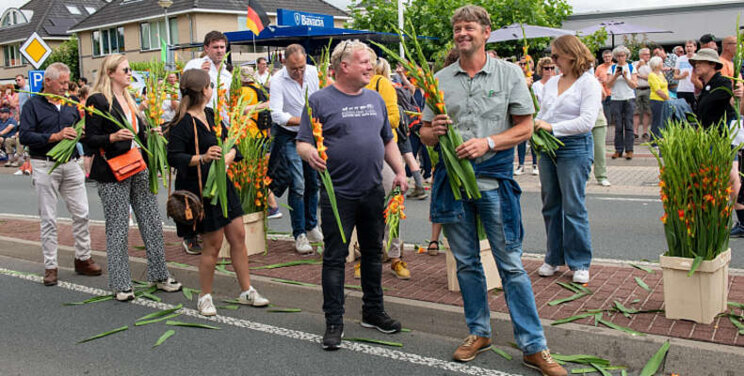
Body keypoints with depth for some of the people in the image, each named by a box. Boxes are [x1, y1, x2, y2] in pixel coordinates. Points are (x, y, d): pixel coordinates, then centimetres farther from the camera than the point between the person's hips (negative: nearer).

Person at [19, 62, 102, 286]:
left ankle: (83, 259, 18)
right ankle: (50, 266, 12)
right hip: (45, 166, -4)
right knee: (48, 219, 3)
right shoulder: (33, 105, -3)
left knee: (81, 213, 4)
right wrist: (55, 137, -21)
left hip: (71, 165, 4)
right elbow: (25, 136, -12)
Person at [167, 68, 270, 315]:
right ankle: (205, 298, 18)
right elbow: (173, 157, -20)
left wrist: (227, 157, -10)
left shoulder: (210, 114, 10)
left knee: (238, 237, 10)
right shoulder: (182, 122, -14)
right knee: (213, 244, -1)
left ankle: (246, 291, 22)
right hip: (200, 188, -8)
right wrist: (202, 158, -34)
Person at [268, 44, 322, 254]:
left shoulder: (313, 72, -5)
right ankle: (300, 235, -1)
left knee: (314, 182, 11)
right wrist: (303, 120, -33)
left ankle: (311, 227, 27)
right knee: (298, 185, -10)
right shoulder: (277, 81, -18)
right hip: (288, 136, -5)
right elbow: (276, 115, -26)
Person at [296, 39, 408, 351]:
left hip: (373, 192, 5)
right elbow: (302, 143, -7)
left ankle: (373, 312, 29)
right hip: (338, 194, -5)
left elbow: (388, 141, 19)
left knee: (373, 252, 14)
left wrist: (400, 171, 8)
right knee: (335, 258, 1)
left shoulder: (375, 99, 13)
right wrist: (310, 153, -29)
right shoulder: (319, 100, -4)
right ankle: (334, 322, 11)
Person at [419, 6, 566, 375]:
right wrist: (435, 131, -12)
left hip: (494, 180, -3)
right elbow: (425, 135, 11)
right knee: (466, 263, 12)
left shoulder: (509, 73, 2)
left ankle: (534, 346, 8)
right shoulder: (441, 80, 8)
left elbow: (525, 127, 0)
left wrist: (488, 142, -15)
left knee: (511, 264, -1)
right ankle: (479, 332, 29)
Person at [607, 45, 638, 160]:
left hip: (629, 98, 0)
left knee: (628, 124, -4)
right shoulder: (612, 68, 9)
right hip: (616, 99, 1)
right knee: (618, 126, -1)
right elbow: (609, 85, 1)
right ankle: (618, 150, 5)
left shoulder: (631, 67, 7)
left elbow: (634, 85, 1)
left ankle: (629, 150, -1)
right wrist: (616, 76, -13)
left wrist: (625, 77, -13)